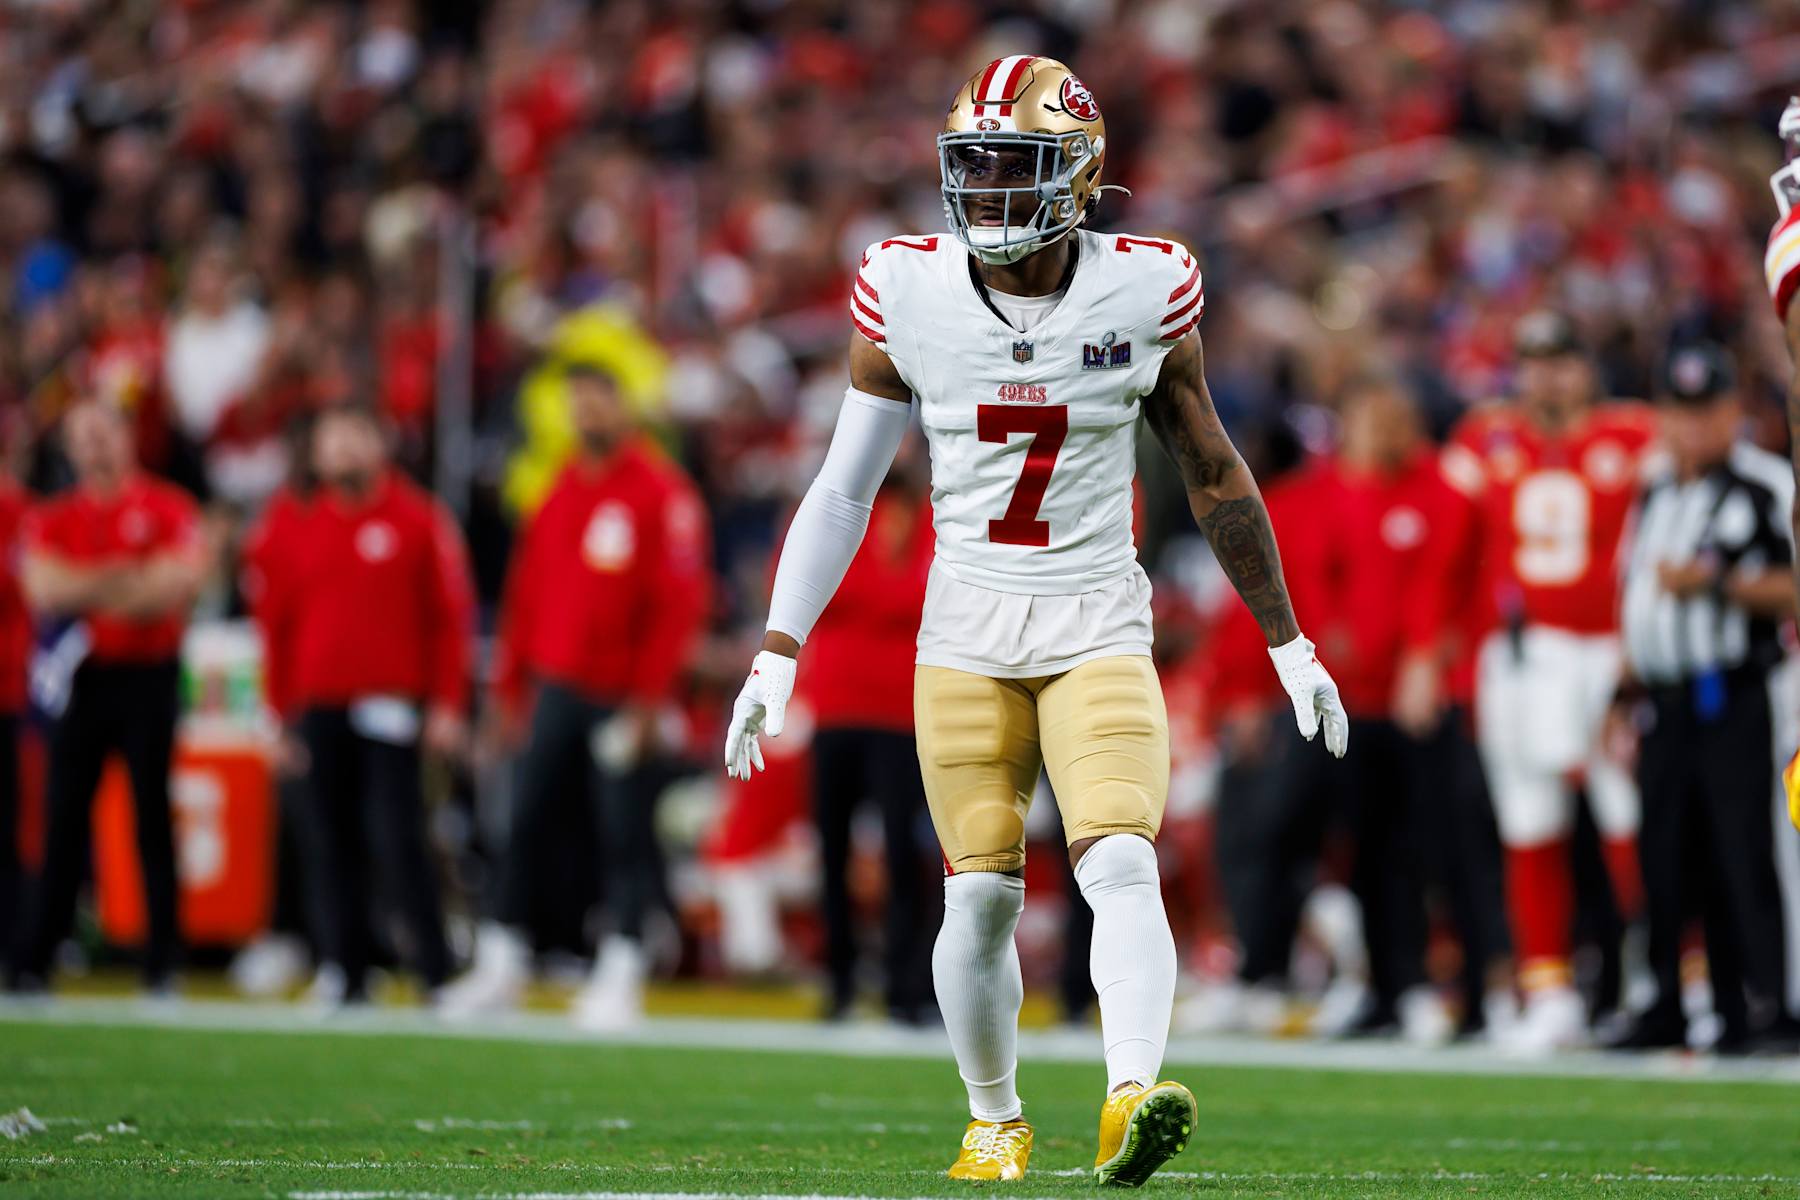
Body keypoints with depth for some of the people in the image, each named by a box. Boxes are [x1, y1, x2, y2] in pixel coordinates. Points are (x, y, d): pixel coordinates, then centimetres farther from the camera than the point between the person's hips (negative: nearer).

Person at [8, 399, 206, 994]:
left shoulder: (168, 509, 3)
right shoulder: (52, 518, 8)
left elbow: (182, 581, -11)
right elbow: (43, 588, -7)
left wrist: (87, 589, -11)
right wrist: (132, 579, -12)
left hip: (148, 677, -2)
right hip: (80, 678, 2)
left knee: (153, 815, 1)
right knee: (66, 817, 1)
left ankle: (162, 961, 4)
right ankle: (34, 961, 3)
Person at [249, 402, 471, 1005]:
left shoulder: (419, 519, 2)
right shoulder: (294, 526, 11)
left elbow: (452, 616, 1)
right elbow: (276, 622, 15)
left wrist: (447, 707, -5)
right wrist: (284, 712, 11)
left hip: (391, 707, -4)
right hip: (319, 711, 4)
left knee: (396, 838, -9)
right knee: (329, 842, 3)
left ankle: (436, 969, -4)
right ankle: (342, 970, 10)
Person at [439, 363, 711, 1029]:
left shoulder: (661, 492, -7)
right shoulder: (561, 491, 13)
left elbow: (678, 601, -11)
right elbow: (529, 588, 18)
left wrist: (648, 699, -14)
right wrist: (514, 682, 13)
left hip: (620, 698, -6)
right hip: (556, 692, 6)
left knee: (623, 836, -2)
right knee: (527, 827, 5)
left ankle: (620, 974, 3)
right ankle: (501, 965, 11)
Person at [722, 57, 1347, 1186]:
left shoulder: (1144, 295, -5)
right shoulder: (909, 297, -3)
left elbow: (1214, 475, 7)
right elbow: (844, 489, 5)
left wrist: (1290, 646, 12)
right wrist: (776, 658, 1)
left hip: (1098, 627, -1)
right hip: (966, 629, 1)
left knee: (1122, 863, -19)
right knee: (982, 892, 0)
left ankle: (1132, 1098, -31)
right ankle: (995, 1120, 19)